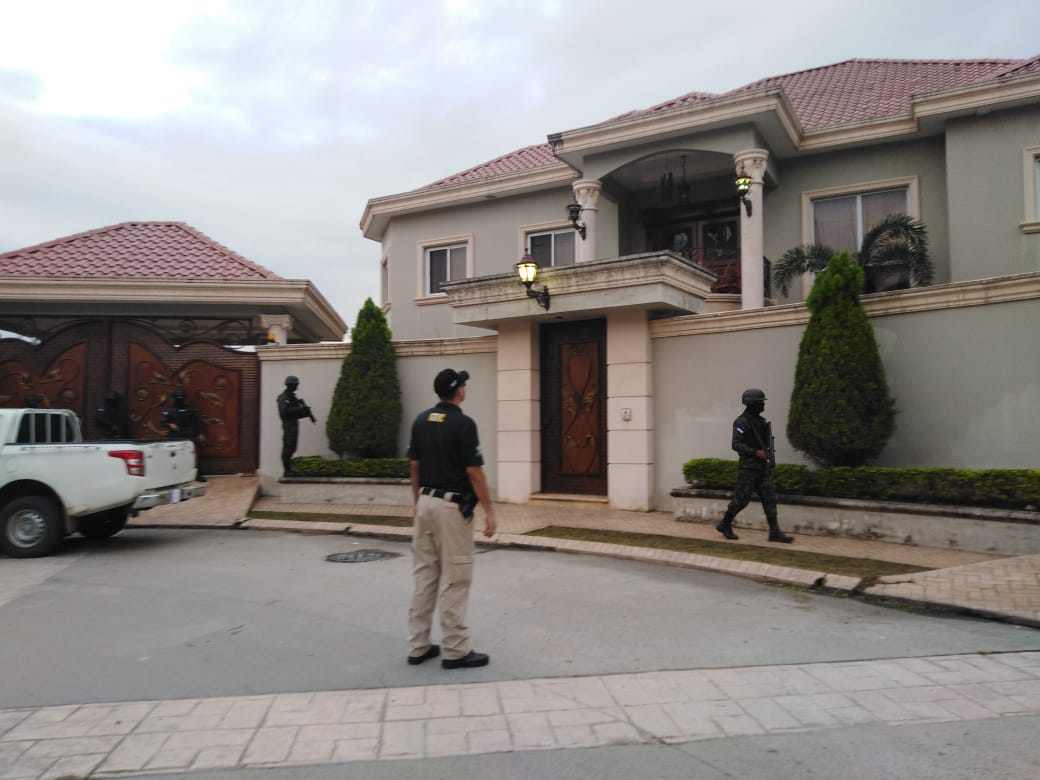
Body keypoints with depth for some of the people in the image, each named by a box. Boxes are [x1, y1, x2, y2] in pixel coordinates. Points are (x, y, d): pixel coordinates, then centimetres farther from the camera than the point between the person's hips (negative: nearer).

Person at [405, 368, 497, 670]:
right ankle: (456, 651, 6)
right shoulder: (463, 423, -14)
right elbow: (474, 472, -15)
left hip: (426, 502, 7)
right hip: (453, 506, -7)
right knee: (454, 580, -1)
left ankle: (418, 646, 18)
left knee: (424, 576, 12)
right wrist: (489, 511, -9)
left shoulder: (421, 420, 6)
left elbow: (414, 466, 11)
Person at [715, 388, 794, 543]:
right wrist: (756, 452, -25)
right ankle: (724, 524, 16)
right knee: (741, 499, -1)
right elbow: (736, 444, -20)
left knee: (769, 498, 0)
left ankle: (775, 533, 0)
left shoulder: (761, 421, 14)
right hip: (748, 467, -8)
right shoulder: (741, 422, -12)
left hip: (763, 468, 8)